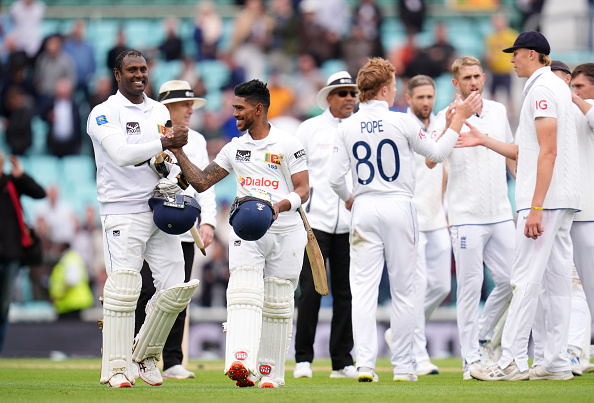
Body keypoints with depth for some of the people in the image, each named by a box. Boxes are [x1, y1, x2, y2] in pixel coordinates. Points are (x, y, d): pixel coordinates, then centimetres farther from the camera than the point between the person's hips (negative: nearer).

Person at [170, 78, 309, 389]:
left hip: (285, 231, -2)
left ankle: (270, 372, 14)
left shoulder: (288, 145, 0)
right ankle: (241, 363, -34)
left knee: (277, 305, 4)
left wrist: (279, 206, -23)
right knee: (244, 293, -18)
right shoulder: (235, 148, 13)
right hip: (245, 232, 2)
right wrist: (178, 152, 5)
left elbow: (303, 190, -5)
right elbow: (201, 182, 13)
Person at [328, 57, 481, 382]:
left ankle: (364, 364, -11)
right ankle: (402, 367, 8)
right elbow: (436, 153, 6)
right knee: (402, 290, 6)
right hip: (398, 208, -2)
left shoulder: (346, 127, 1)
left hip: (364, 210, 2)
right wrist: (459, 118, 14)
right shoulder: (402, 123, -6)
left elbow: (335, 179, 1)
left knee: (363, 289, 0)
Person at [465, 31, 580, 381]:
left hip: (545, 197, -10)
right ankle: (555, 362, 7)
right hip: (563, 201, 10)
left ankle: (512, 361, -12)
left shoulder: (541, 88, -11)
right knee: (555, 281, 7)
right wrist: (484, 141, 27)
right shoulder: (557, 86, 20)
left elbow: (547, 152, -19)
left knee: (527, 279, -10)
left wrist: (536, 208, -23)